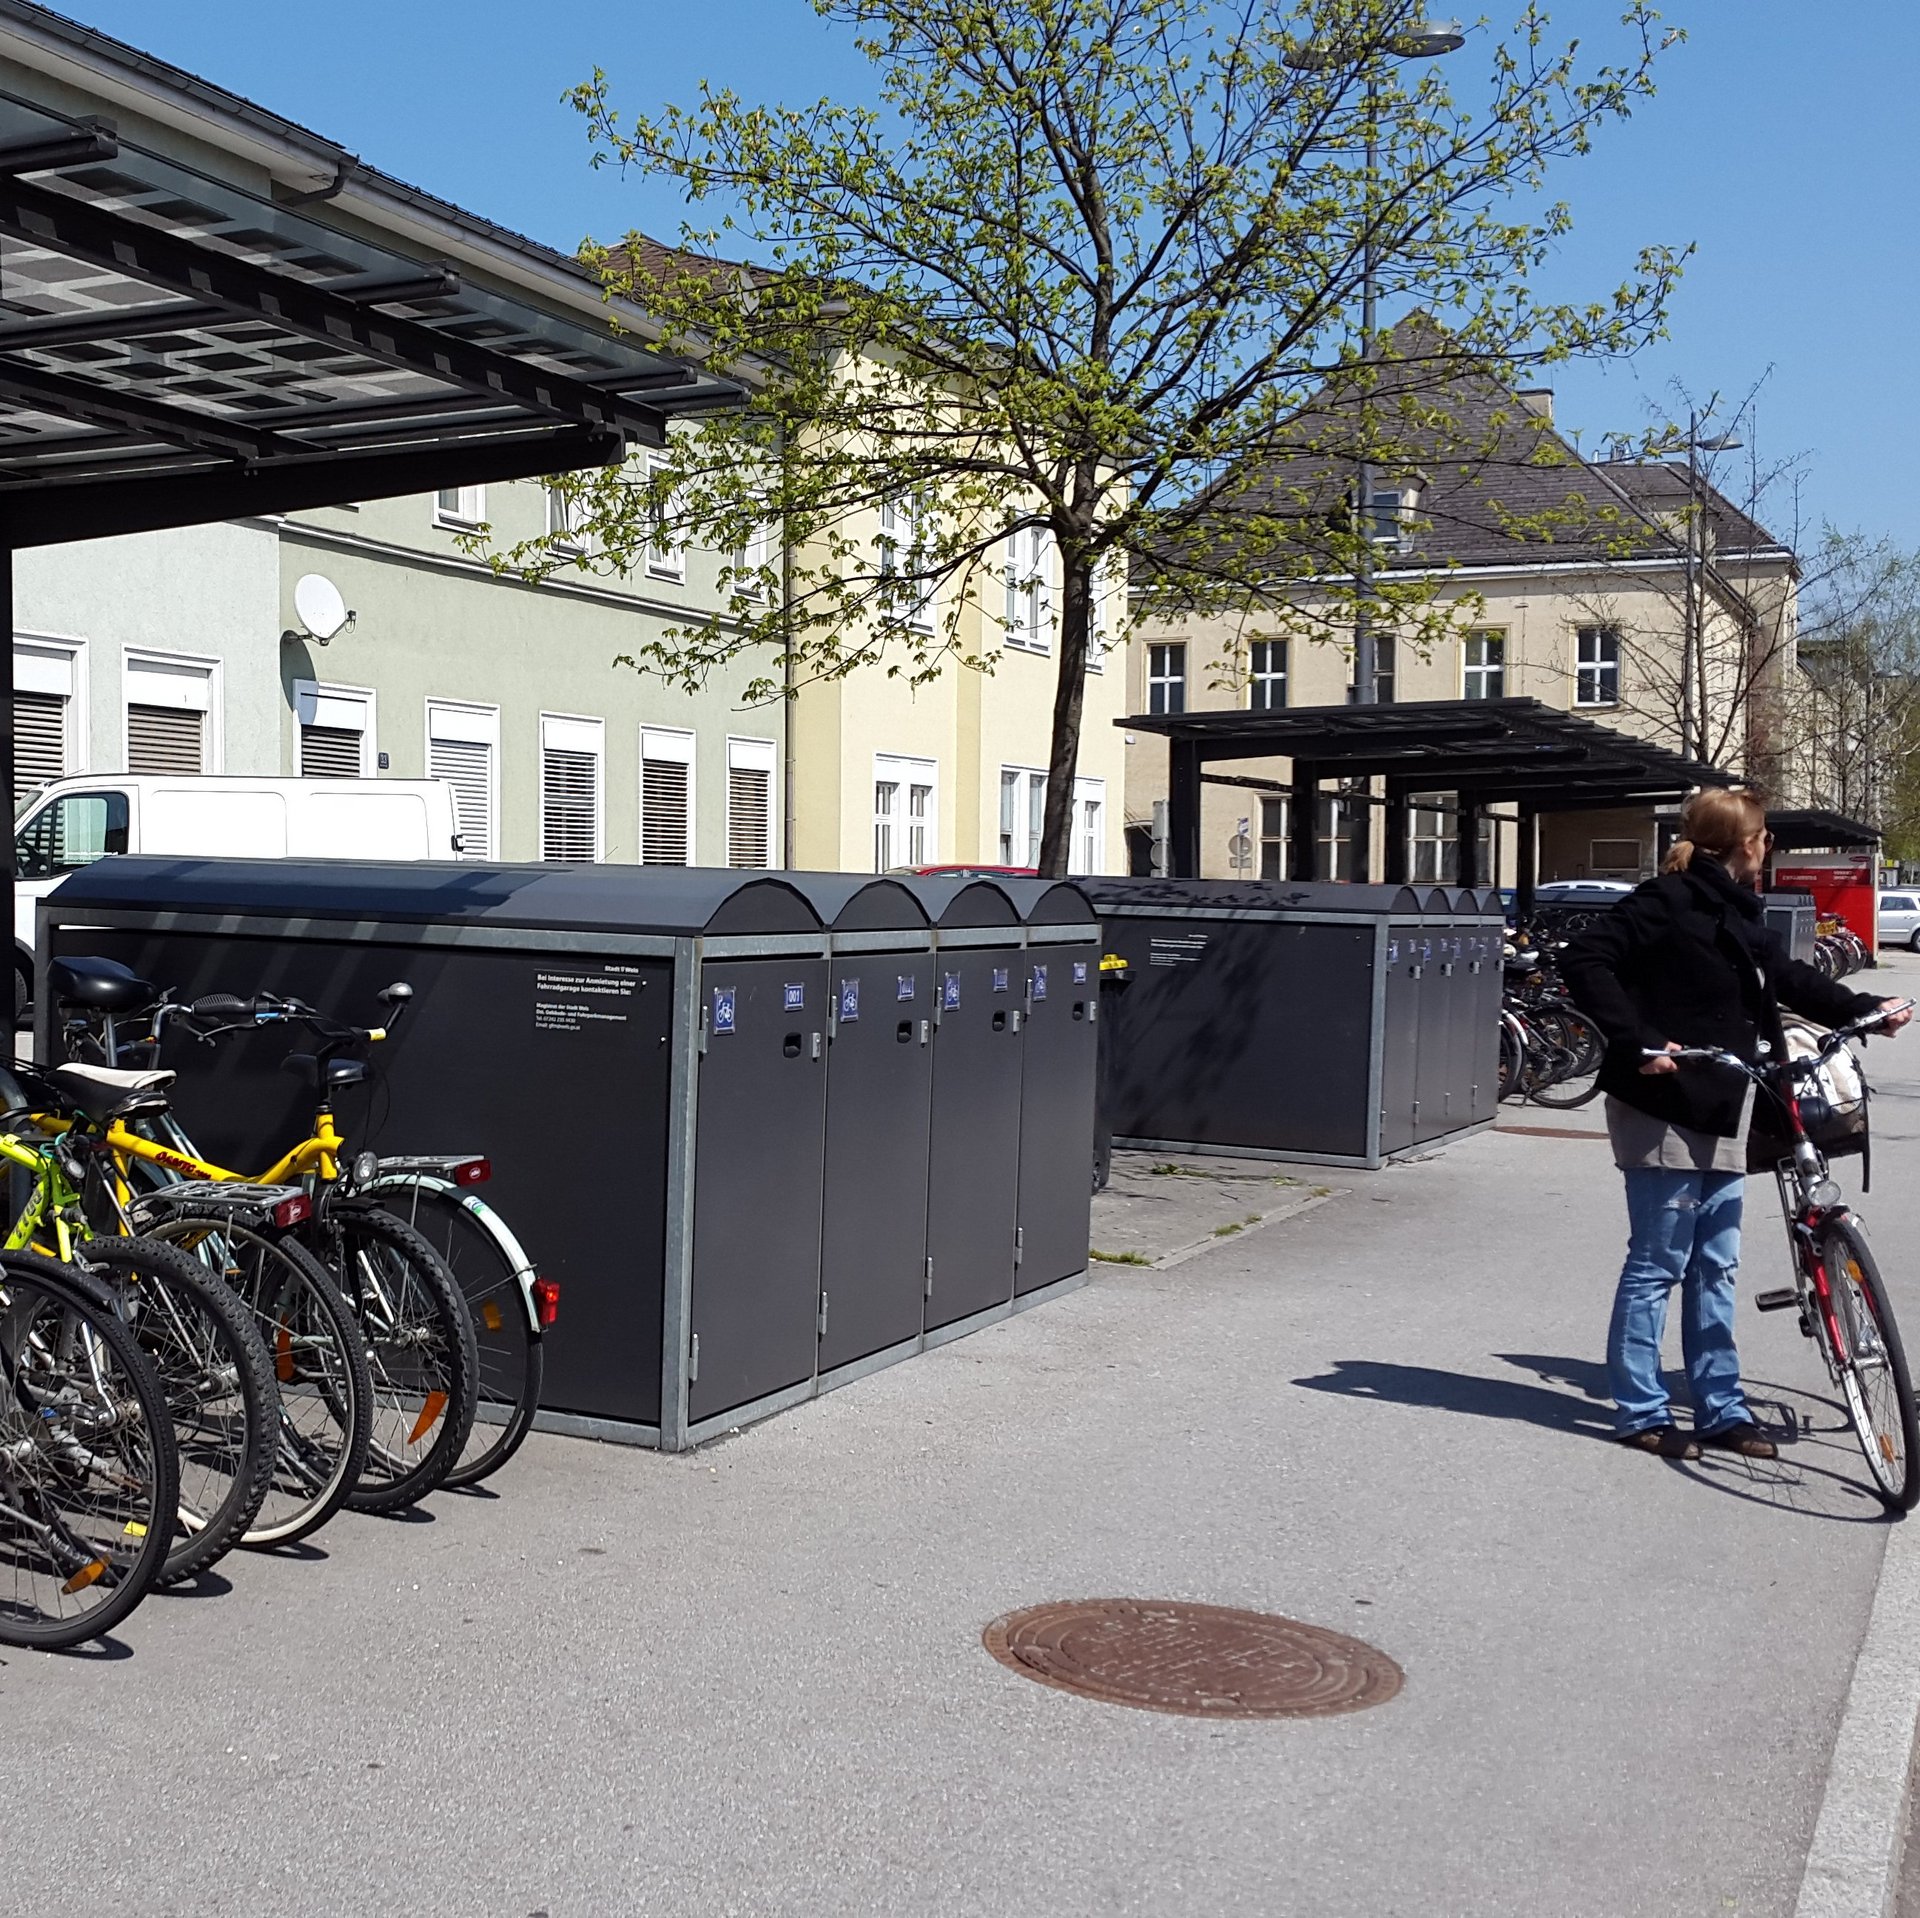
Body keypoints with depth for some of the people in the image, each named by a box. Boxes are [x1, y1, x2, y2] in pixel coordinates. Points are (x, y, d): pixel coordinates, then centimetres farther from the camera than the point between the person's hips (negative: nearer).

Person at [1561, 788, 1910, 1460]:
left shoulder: (1741, 913, 14)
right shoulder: (1668, 901, -13)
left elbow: (1788, 978, 26)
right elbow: (1587, 961, -20)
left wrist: (1864, 1010, 16)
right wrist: (1637, 1042, -25)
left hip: (1723, 1109, 9)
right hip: (1663, 1108, -9)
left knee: (1715, 1266, 13)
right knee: (1658, 1263, -1)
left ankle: (1721, 1408, 22)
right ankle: (1639, 1411, 9)